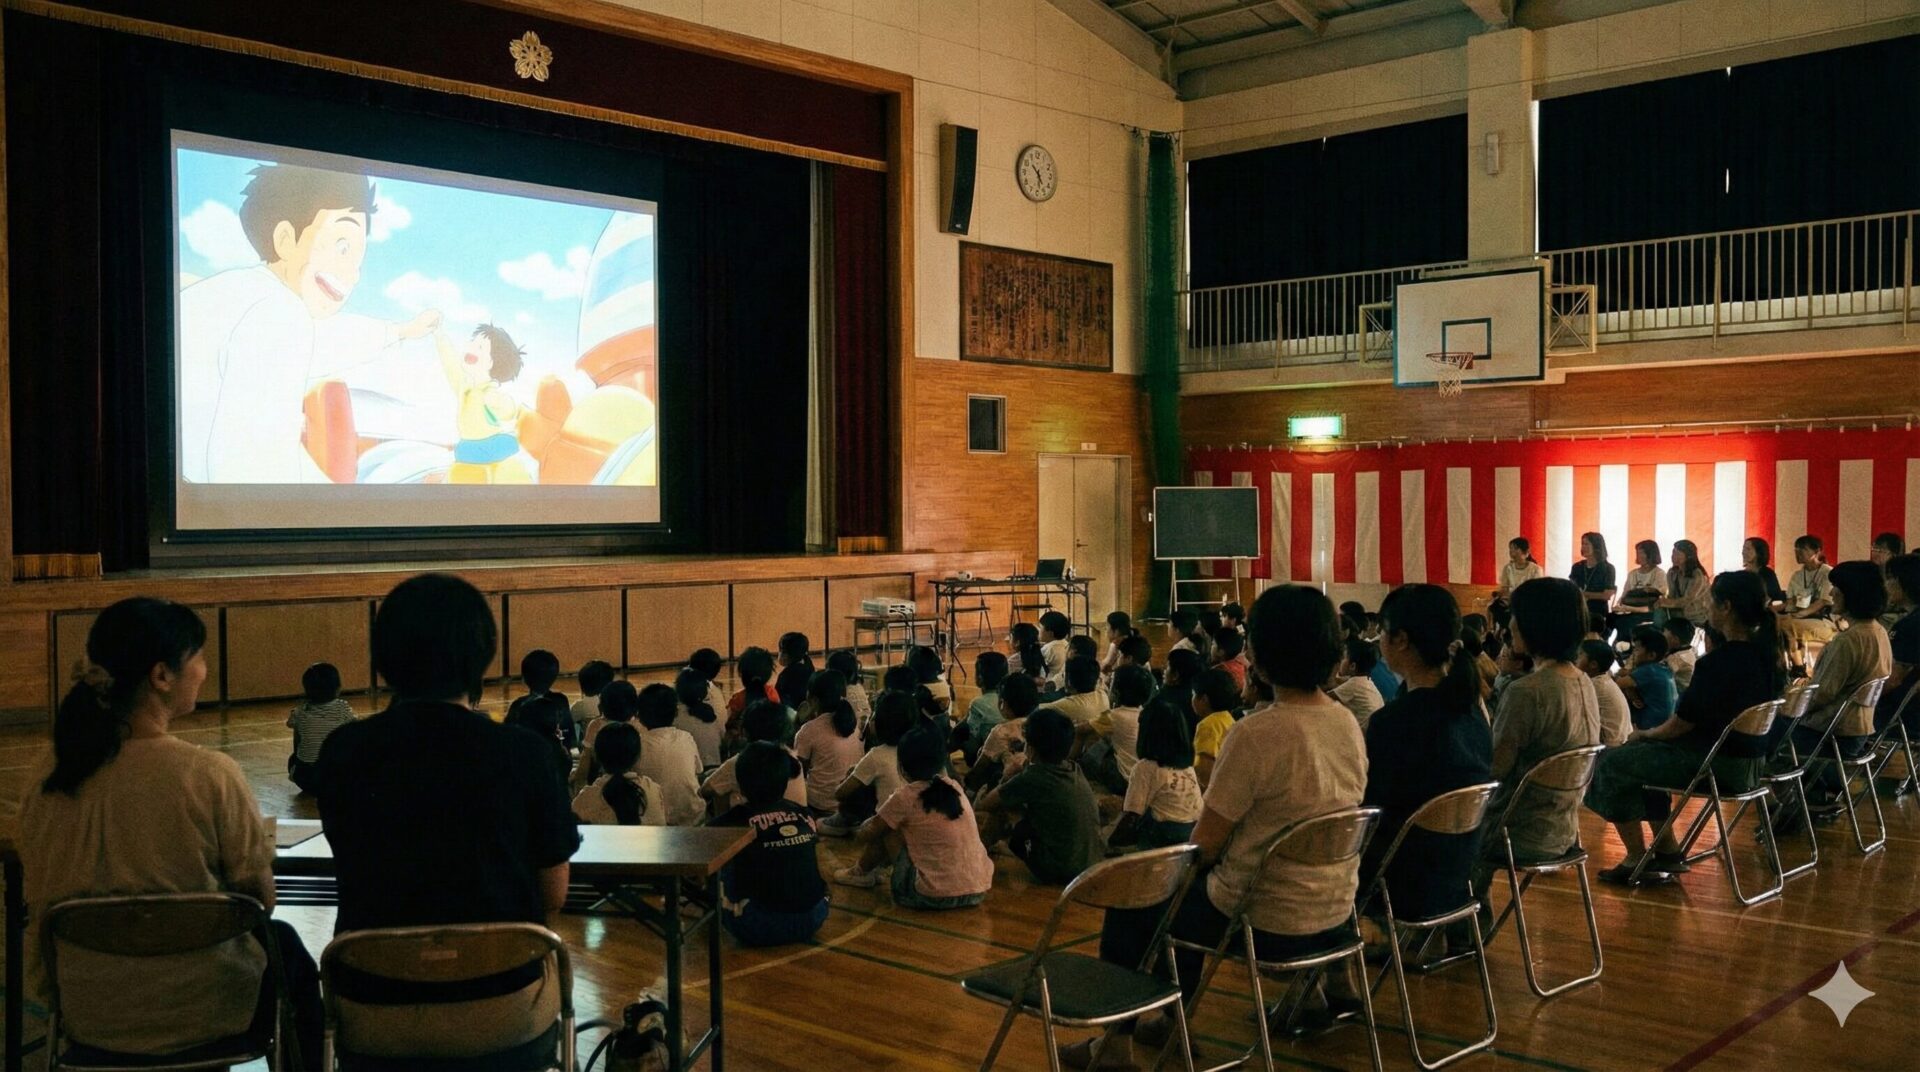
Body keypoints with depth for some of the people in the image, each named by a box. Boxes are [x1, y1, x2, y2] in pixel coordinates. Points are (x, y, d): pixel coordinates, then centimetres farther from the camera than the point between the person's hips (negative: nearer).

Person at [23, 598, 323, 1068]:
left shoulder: (47, 779, -10)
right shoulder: (210, 776, -24)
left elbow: (42, 903, 3)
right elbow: (259, 898, -12)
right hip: (194, 1015, -5)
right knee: (286, 945, 28)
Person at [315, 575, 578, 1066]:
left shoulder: (342, 752, -7)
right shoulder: (518, 752, -13)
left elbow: (359, 882, 10)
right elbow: (553, 897, -1)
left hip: (372, 1021, 2)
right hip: (502, 1020, -2)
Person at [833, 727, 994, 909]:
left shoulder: (906, 797, -8)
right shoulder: (954, 786, 8)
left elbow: (866, 836, 6)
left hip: (936, 896, -6)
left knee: (886, 829, 8)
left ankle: (862, 873, 29)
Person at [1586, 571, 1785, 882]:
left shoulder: (1718, 662, -25)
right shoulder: (1768, 652, 1)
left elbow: (1681, 723, -14)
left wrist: (1644, 734, 3)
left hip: (1720, 765, -10)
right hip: (1750, 761, 10)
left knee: (1612, 763, 2)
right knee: (1645, 754, 25)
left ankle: (1637, 859, 11)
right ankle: (1667, 848, 25)